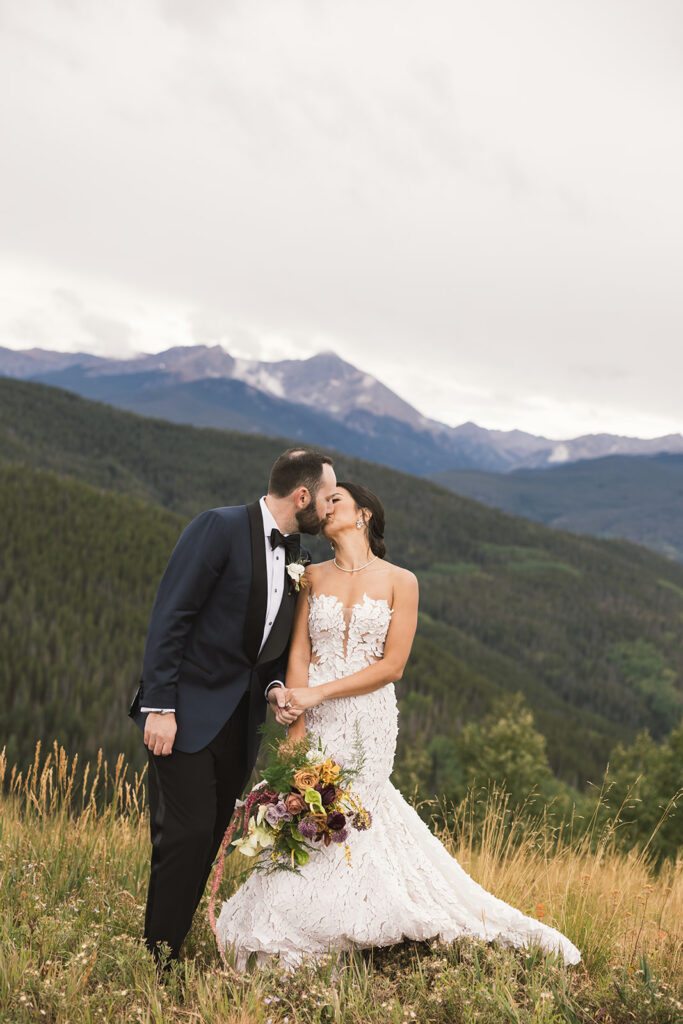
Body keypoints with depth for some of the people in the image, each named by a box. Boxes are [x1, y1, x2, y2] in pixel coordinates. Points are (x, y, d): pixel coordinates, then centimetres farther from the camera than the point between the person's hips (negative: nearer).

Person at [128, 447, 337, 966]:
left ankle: (174, 948, 20)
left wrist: (273, 688, -1)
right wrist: (160, 707, -18)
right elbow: (169, 617, -15)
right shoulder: (220, 528, -12)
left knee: (208, 842, 9)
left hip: (240, 722, 7)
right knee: (186, 836, -9)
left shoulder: (295, 554, 10)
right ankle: (157, 962, 2)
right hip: (188, 715, -7)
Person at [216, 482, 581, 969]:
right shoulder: (313, 577, 7)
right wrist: (296, 727, -10)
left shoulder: (400, 582, -1)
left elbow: (391, 665, -7)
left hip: (369, 719, -2)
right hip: (316, 719, 2)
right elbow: (299, 655, 0)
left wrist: (319, 693, -13)